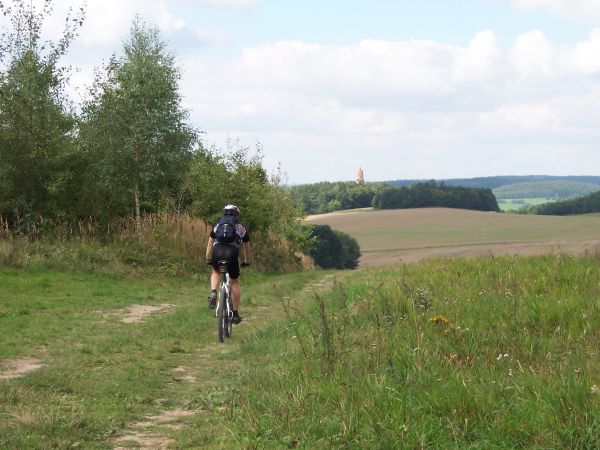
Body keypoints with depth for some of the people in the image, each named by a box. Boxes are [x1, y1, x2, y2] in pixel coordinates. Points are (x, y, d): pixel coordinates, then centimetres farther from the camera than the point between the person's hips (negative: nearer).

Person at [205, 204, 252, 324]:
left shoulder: (217, 227, 28)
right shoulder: (241, 229, 26)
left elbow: (210, 245, 33)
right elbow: (246, 247, 37)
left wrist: (208, 259, 46)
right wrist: (247, 261, 52)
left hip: (217, 253, 1)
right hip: (232, 253, -1)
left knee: (216, 272, 33)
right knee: (234, 282, 17)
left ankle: (213, 292, 3)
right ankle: (235, 314, 15)